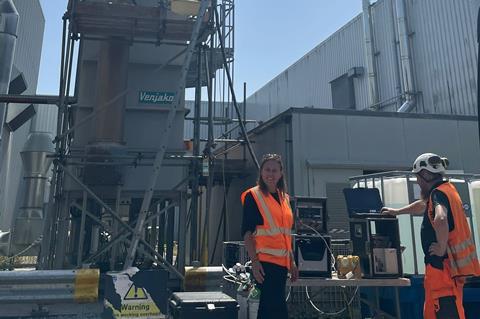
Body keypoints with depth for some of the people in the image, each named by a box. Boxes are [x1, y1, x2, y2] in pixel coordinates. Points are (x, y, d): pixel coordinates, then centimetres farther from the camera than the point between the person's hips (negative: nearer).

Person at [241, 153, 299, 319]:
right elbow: (247, 232, -8)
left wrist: (292, 262, 18)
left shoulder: (284, 198, 16)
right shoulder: (253, 195, -4)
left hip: (281, 261, 7)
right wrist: (254, 261, -17)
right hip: (264, 261, -6)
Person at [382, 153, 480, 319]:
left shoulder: (438, 193, -17)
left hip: (443, 266, -10)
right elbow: (423, 205, 32)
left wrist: (442, 248, -25)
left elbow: (440, 219, -38)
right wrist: (397, 211, 38)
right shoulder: (447, 189, 14)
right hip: (451, 264, 10)